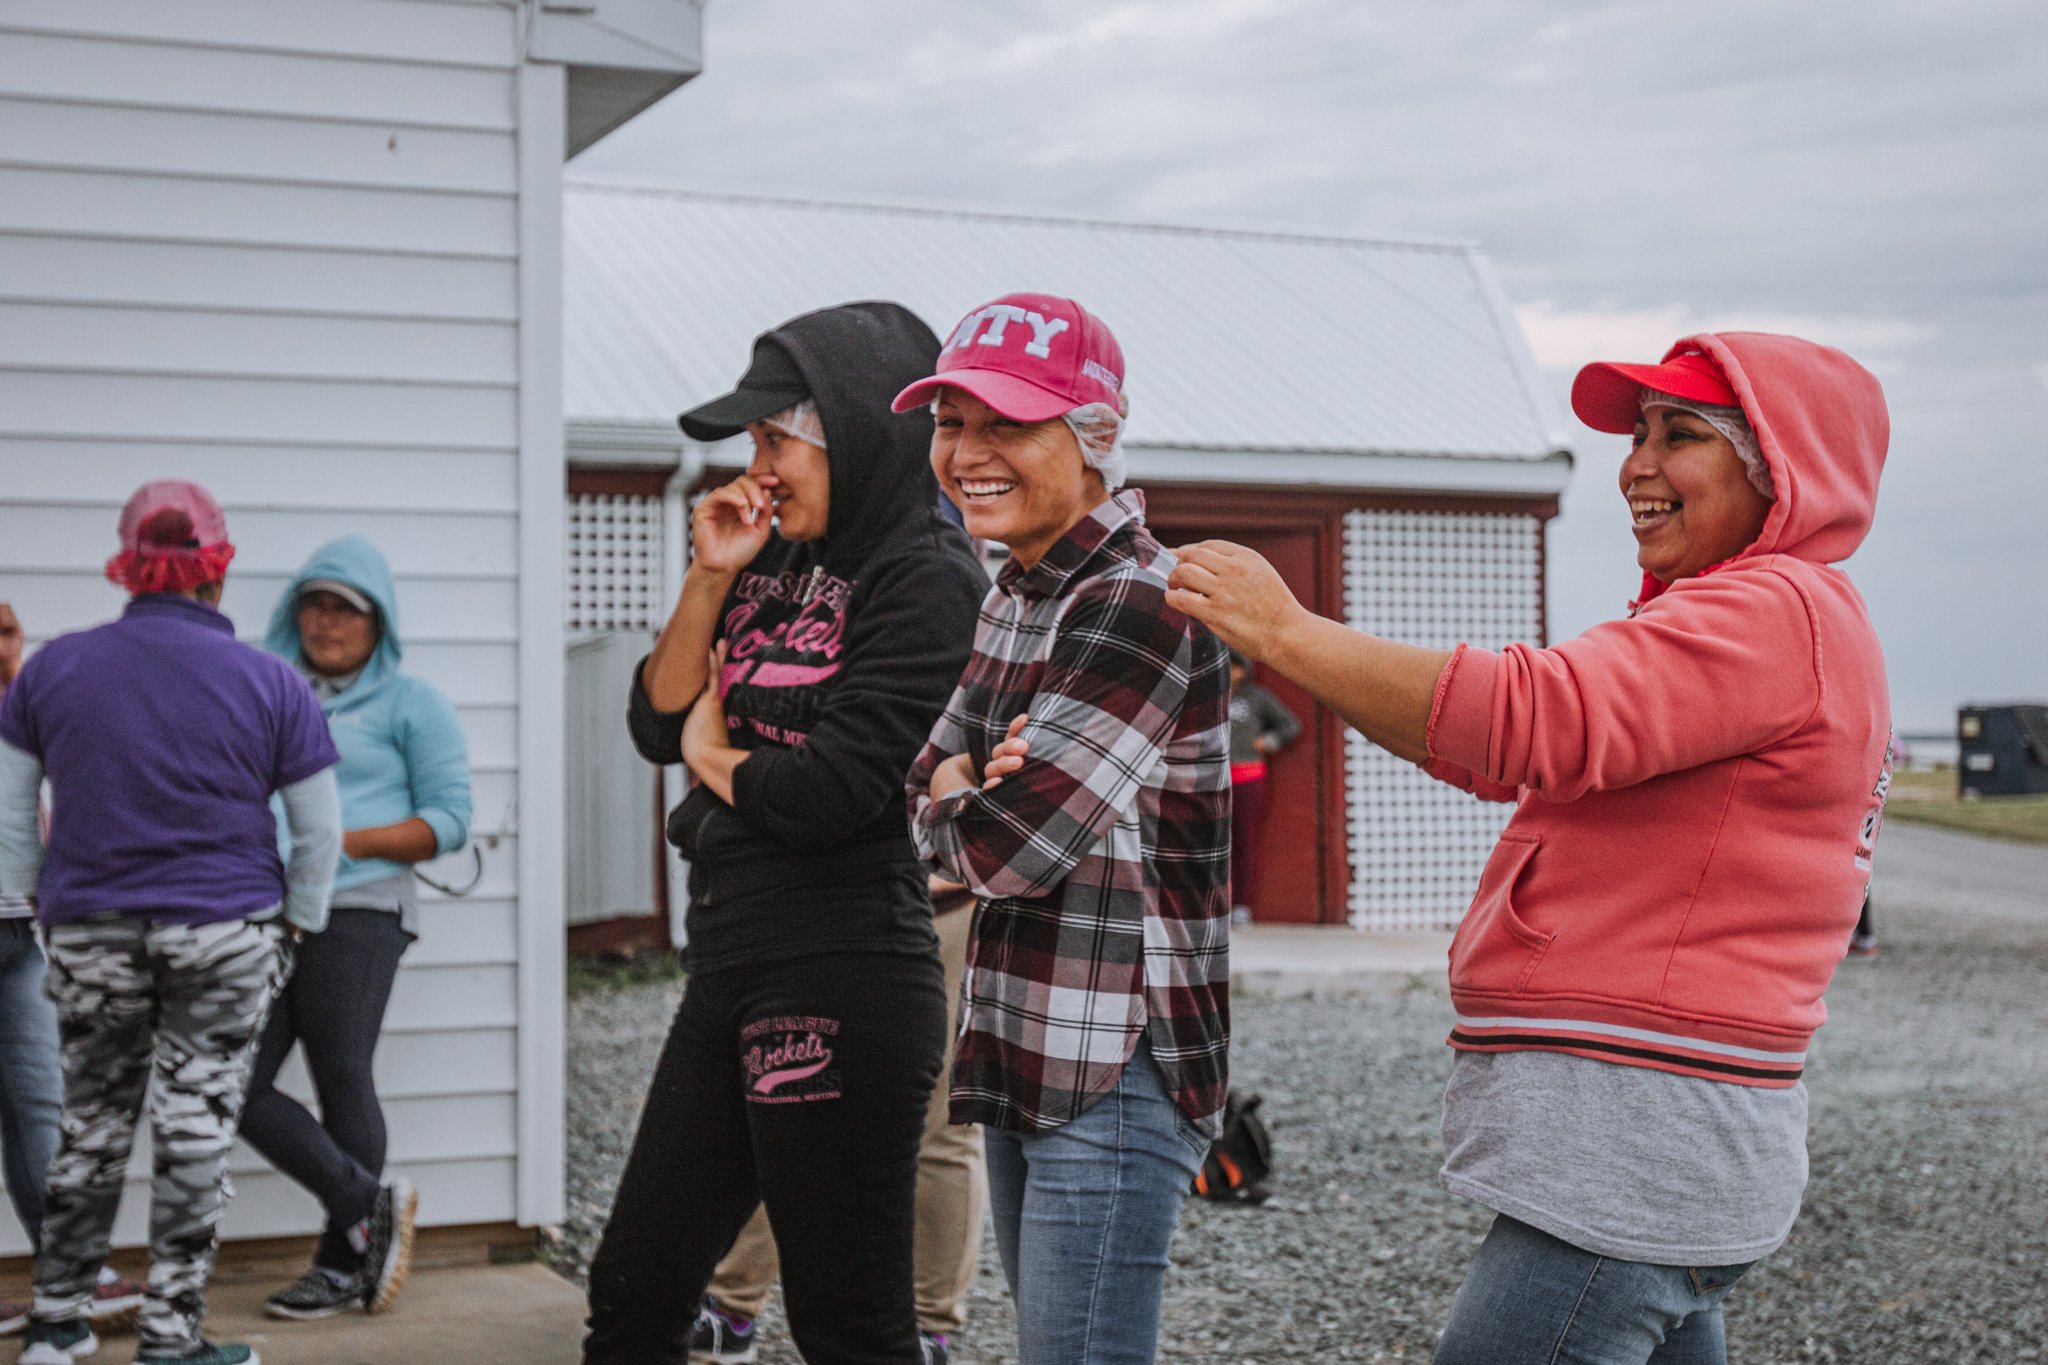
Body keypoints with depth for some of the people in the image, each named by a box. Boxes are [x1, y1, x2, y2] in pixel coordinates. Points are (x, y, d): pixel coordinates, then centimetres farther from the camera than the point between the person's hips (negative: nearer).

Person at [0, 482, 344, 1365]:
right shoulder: (271, 685, -5)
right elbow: (319, 833, 0)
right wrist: (293, 926, 12)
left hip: (89, 935, 3)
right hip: (226, 935, -3)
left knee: (91, 1127, 15)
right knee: (197, 1130, 3)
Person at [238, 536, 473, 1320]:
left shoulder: (410, 702, 5)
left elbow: (449, 820, 0)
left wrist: (351, 842, -13)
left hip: (355, 911, -5)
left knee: (341, 1084, -3)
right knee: (236, 1086, -3)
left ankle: (344, 1265, 10)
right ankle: (369, 1205, 9)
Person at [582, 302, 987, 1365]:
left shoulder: (927, 580, -11)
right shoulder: (778, 565, 13)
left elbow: (827, 793, -19)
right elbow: (659, 721, 12)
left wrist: (716, 756, 1)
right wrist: (710, 579, 0)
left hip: (841, 987, -9)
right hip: (731, 973, 9)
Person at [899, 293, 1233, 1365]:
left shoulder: (1139, 610, -18)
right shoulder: (1017, 597, 11)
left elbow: (1007, 850, -22)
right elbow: (932, 785, 13)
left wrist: (956, 798, 0)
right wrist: (966, 790, -10)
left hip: (1116, 1079, -9)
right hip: (1027, 1063, 9)